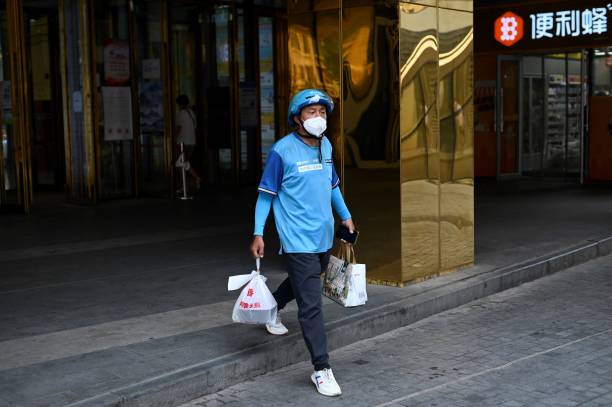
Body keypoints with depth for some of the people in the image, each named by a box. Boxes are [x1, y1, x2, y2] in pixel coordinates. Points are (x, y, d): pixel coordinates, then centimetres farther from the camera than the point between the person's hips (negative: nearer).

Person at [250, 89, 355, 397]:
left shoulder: (326, 145, 6)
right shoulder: (282, 150, -14)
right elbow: (266, 194, -8)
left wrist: (345, 215, 20)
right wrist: (258, 234, -11)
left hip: (324, 236, 7)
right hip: (298, 240, -7)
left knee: (301, 282, 27)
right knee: (311, 305, -9)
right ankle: (322, 369, -2)